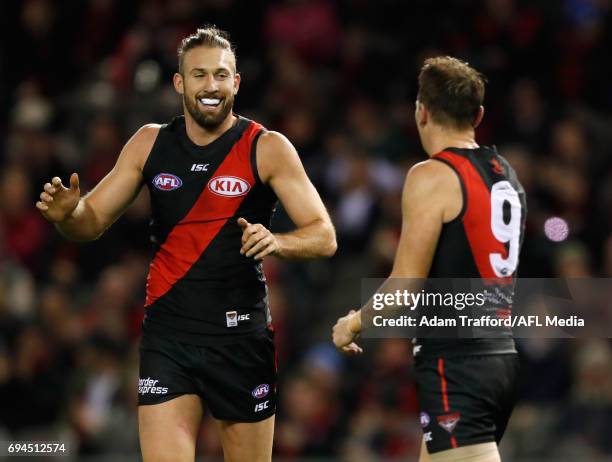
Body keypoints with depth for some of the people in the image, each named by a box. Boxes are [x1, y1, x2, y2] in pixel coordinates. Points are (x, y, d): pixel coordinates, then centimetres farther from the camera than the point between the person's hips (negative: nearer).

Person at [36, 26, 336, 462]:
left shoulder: (267, 148, -4)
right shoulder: (150, 144, 6)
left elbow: (324, 237, -7)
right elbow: (93, 222, 12)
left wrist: (276, 242, -28)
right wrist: (67, 214, -12)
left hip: (241, 336, -2)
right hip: (168, 336, 2)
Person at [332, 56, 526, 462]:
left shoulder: (432, 177, -11)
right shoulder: (507, 176, 14)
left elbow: (406, 288, -15)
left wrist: (354, 323, 2)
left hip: (456, 365, -9)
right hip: (500, 355, 9)